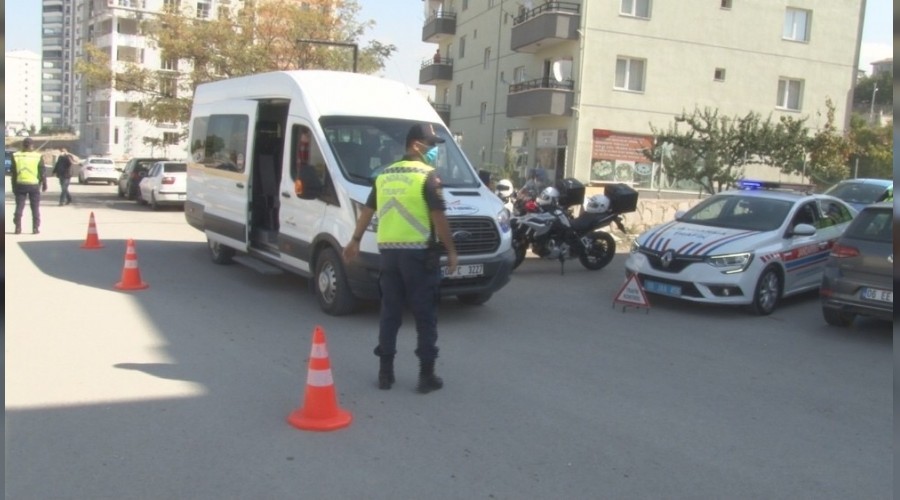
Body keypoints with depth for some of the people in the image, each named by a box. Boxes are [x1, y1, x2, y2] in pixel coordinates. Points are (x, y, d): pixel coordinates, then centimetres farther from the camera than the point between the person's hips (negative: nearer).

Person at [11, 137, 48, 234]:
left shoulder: (16, 156, 2)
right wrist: (44, 184, 8)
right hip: (34, 185, -1)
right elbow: (42, 173, -3)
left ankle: (18, 227, 5)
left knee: (19, 206, 7)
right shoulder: (38, 157, -4)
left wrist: (14, 186, 10)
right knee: (35, 207, 7)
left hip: (20, 185, 2)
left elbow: (13, 173, 4)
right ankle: (35, 228, 5)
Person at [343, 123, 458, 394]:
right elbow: (438, 217, -13)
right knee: (425, 315, 3)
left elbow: (367, 210, 19)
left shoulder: (384, 176, 13)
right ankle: (426, 375, 6)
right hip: (418, 252, -6)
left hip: (388, 251, 6)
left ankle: (385, 372, 16)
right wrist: (451, 250, -6)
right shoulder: (427, 175, -8)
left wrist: (355, 241, 29)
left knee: (389, 312, 12)